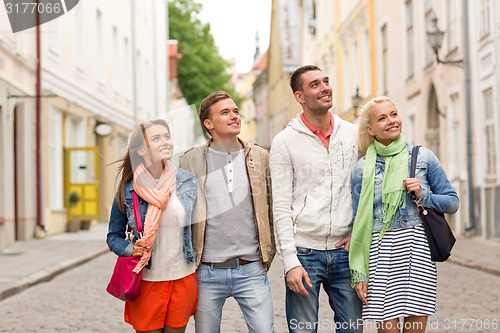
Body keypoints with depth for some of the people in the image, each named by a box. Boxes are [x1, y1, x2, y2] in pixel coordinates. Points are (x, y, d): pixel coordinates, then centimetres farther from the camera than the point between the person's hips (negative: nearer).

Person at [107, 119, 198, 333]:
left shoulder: (188, 182, 0)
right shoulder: (128, 191, -5)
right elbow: (114, 236, 7)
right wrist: (130, 250, -14)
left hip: (183, 278, 2)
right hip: (146, 281, -2)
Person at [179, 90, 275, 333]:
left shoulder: (260, 157, 8)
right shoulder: (190, 162, 3)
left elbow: (275, 208, 14)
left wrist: (269, 253, 9)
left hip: (251, 270, 1)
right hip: (207, 273, 0)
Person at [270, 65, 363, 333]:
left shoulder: (353, 134, 8)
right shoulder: (284, 142, -2)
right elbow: (281, 207, -5)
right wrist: (290, 261, -11)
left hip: (345, 251, 3)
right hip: (304, 252, -3)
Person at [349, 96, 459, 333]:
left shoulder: (423, 157, 5)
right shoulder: (363, 168, 4)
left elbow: (452, 202, 9)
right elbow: (359, 222, 6)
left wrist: (423, 195, -10)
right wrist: (359, 273, 1)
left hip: (418, 248, 1)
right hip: (381, 250, 0)